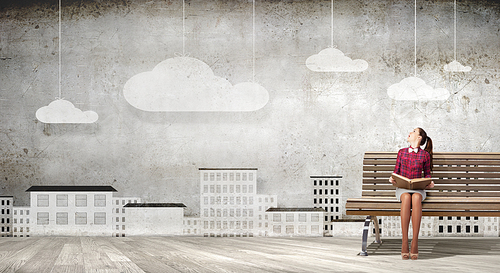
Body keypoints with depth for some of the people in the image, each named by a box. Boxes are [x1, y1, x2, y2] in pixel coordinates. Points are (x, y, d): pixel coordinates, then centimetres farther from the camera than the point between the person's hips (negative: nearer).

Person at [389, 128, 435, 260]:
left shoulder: (425, 155, 10)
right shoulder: (402, 152, 15)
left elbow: (427, 173, 16)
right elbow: (396, 171, 16)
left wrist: (429, 183, -5)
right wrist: (393, 179, -6)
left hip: (418, 188, -1)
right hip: (402, 187, 1)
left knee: (416, 198, -38)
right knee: (406, 198, -37)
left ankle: (415, 243, -39)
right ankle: (404, 243, -38)